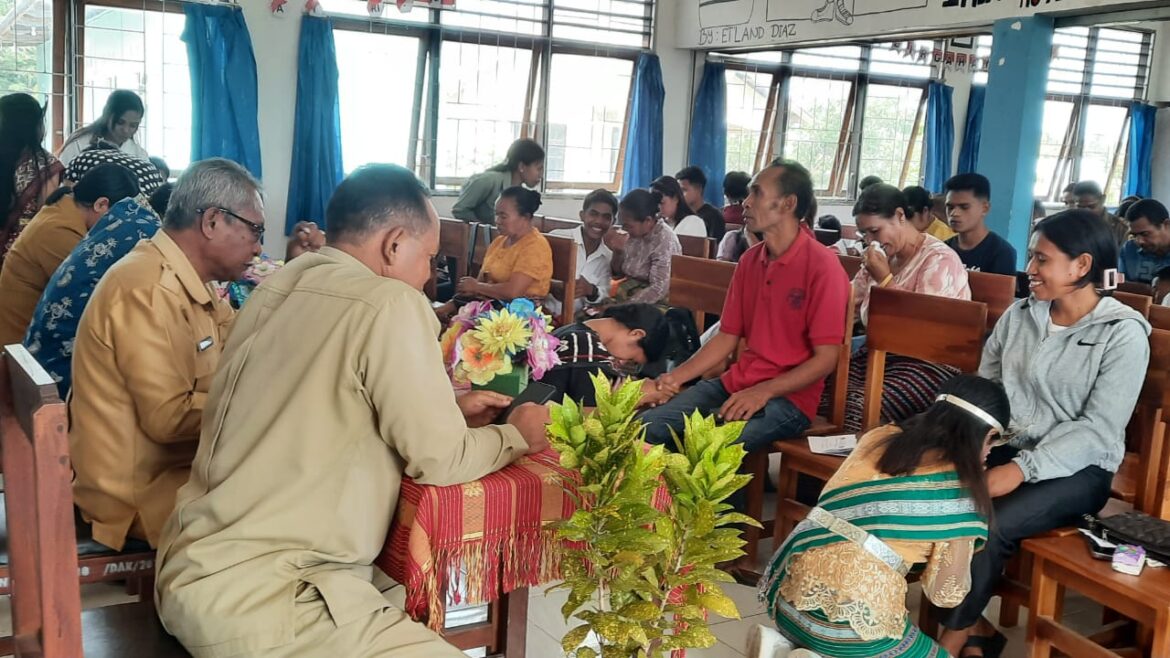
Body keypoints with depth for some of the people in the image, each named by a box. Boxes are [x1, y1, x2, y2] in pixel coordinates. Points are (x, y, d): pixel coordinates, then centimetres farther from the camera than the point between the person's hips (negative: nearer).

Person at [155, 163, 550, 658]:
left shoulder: (281, 286, 8)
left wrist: (446, 409, 17)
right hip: (252, 598, -9)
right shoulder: (390, 303, -16)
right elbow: (438, 460, -11)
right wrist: (516, 436, 8)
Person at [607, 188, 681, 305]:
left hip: (654, 304, -6)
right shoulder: (634, 232, 0)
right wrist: (618, 251, -9)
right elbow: (618, 274, 9)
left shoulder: (664, 241, -18)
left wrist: (622, 307, -25)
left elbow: (659, 289, -22)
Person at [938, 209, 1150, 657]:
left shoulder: (1123, 334, -10)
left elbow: (1098, 431, -15)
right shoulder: (1019, 314, 7)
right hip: (1006, 449, 5)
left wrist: (1022, 469, -25)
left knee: (987, 525, -29)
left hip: (1077, 469, -5)